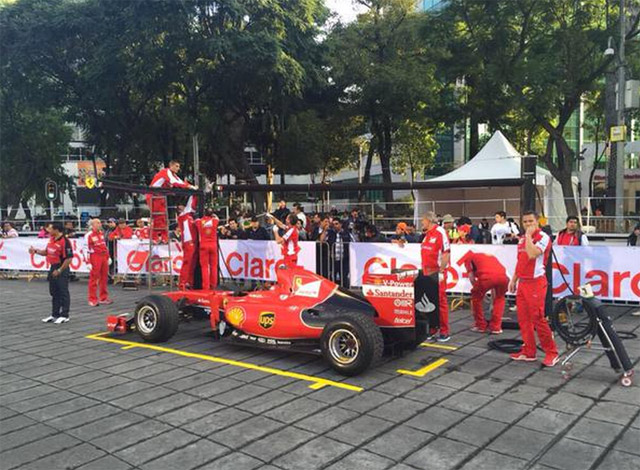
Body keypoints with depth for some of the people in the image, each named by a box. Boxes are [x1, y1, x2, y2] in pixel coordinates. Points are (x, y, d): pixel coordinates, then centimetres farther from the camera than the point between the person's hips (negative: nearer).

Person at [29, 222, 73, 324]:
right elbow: (47, 252, 23)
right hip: (53, 268, 9)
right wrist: (36, 251, 8)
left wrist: (59, 270, -19)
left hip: (61, 270, -9)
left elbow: (69, 258, -21)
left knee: (63, 293, -1)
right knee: (54, 293, 15)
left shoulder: (64, 241, -19)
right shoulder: (51, 240, 10)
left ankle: (64, 316, 7)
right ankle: (54, 315, 26)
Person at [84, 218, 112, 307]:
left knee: (104, 278, 12)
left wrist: (108, 257, 21)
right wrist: (88, 262, -16)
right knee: (94, 279, -1)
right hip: (95, 258, -7)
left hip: (104, 257, 7)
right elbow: (86, 249, -12)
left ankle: (103, 298, 23)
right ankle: (92, 300, 7)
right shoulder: (89, 235, -10)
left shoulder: (101, 233, 14)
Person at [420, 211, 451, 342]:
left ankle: (444, 332, 6)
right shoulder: (427, 234, 14)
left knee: (440, 301, -1)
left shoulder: (440, 232, -11)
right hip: (427, 273, 8)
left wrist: (441, 272, -19)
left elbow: (446, 253, -16)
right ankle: (432, 329, 19)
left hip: (437, 274, -8)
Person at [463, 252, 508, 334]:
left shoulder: (469, 257, 29)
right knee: (500, 299, 33)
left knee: (476, 298, 26)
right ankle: (495, 327, 28)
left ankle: (481, 326, 30)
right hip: (503, 276, 4)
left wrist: (480, 291, 34)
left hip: (487, 276, -4)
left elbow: (471, 276, 19)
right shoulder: (491, 256, 42)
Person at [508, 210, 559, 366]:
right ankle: (529, 351, 17)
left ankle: (551, 353, 4)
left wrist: (529, 235, -17)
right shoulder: (522, 239, 15)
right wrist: (513, 279, 18)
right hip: (522, 282, 8)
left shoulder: (543, 237, -9)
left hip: (535, 283, -8)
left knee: (538, 319, -7)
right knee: (523, 319, 9)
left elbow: (532, 254, -26)